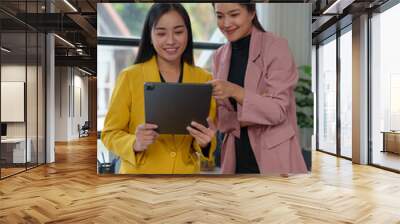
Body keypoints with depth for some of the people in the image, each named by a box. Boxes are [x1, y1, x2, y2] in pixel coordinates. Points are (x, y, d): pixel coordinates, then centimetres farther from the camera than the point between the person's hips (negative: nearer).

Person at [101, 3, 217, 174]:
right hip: (139, 171, -2)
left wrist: (205, 143, -22)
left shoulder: (204, 79, -6)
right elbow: (110, 133, -6)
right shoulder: (129, 77, -12)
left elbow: (210, 140, 0)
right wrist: (135, 144, -25)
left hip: (186, 171, 2)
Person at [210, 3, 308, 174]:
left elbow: (278, 110, -16)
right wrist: (241, 120, -14)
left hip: (274, 155, -4)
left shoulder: (276, 47, -10)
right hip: (236, 154, 5)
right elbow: (221, 115, 5)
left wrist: (235, 91, -29)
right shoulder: (219, 56, 5)